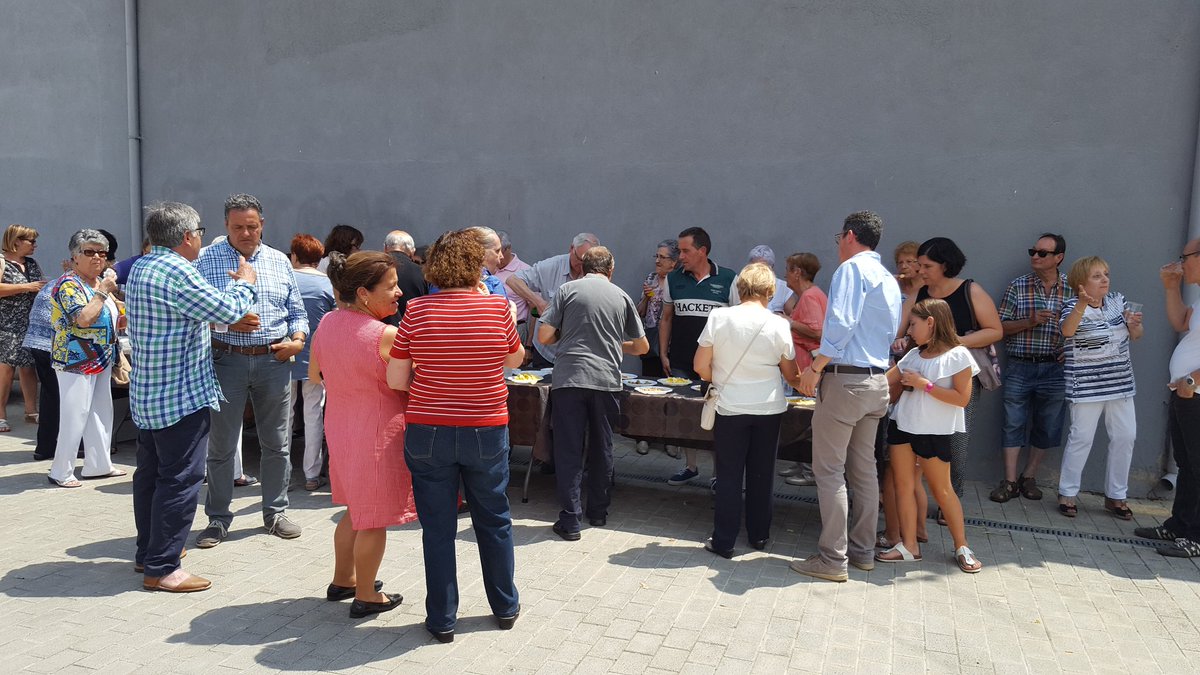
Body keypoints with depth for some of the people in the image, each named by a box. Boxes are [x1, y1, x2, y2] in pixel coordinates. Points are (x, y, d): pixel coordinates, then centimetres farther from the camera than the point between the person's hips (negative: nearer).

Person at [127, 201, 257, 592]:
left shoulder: (141, 268, 11)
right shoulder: (176, 271, -20)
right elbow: (228, 310, -15)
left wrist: (230, 285, 15)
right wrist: (243, 283, 3)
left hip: (146, 395, 11)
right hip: (181, 396, -10)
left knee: (150, 473, 19)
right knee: (180, 480, -3)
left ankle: (148, 552, 32)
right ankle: (161, 568, 4)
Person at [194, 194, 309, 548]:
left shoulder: (279, 261, 10)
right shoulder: (206, 260, 0)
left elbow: (297, 311, 14)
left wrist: (297, 339, -3)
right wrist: (227, 322, -19)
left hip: (274, 361, 3)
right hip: (227, 360, -2)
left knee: (276, 443, 10)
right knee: (222, 445, 6)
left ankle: (275, 512, 24)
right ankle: (218, 519, 20)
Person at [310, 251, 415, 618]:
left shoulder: (327, 323, 0)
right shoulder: (387, 336, -23)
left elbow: (315, 374, 13)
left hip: (341, 429, 8)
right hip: (378, 434, -8)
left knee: (356, 509, 24)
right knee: (375, 519, 7)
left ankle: (342, 580, 38)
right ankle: (366, 597, 20)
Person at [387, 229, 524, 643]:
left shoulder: (417, 311, -9)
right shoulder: (497, 307, -8)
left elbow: (396, 380, -5)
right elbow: (514, 360, 9)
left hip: (429, 434, -1)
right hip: (486, 432, 1)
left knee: (438, 527, 11)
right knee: (494, 521, 18)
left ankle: (442, 618, 22)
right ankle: (505, 606, 34)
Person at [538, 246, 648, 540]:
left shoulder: (568, 289, 3)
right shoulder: (622, 296, 11)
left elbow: (544, 336, -2)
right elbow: (642, 346, 17)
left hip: (569, 379, -2)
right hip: (607, 381, 2)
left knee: (569, 450, 3)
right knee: (602, 449, 15)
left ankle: (570, 519, 3)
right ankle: (598, 513, 27)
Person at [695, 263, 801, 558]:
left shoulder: (719, 317, -9)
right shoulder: (779, 324, -6)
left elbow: (700, 366, -5)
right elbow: (791, 375, 5)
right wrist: (803, 381, 28)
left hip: (730, 408, -1)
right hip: (769, 408, 2)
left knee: (729, 476, 8)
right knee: (761, 474, 15)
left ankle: (723, 541, 12)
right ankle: (759, 536, 28)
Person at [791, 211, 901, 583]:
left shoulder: (852, 268, -9)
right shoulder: (890, 280, 18)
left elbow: (841, 323, -21)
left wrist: (815, 367, -16)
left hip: (845, 380, -9)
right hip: (877, 381, 9)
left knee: (829, 471, -3)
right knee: (864, 469, 15)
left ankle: (832, 559, 1)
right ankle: (863, 550, 24)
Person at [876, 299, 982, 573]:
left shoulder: (958, 355, -8)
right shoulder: (913, 355, 10)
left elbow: (962, 398, -14)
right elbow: (885, 382, 10)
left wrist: (924, 385, -16)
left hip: (934, 432, -6)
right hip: (902, 426, 6)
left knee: (941, 489, 3)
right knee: (903, 485, 4)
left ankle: (961, 547, 18)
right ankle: (908, 546, 11)